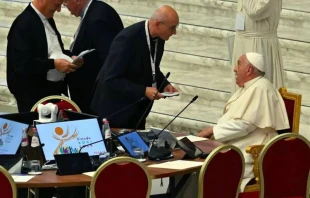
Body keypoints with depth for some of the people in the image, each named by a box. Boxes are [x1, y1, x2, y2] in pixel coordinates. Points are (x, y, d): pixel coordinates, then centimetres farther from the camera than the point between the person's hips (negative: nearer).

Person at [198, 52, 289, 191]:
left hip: (250, 153, -10)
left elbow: (244, 124, -22)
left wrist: (213, 130, -15)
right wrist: (213, 130, 1)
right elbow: (231, 118, 19)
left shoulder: (260, 88, -15)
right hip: (233, 144, 10)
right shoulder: (247, 87, 18)